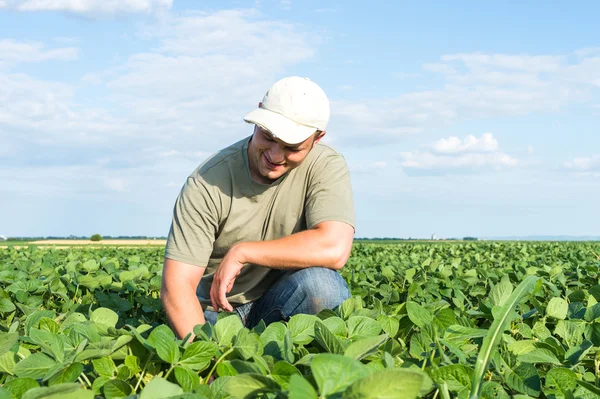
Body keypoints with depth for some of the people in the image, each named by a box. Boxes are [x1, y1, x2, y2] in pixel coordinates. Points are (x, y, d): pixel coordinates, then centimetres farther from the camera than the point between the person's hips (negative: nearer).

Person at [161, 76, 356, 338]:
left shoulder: (325, 166, -11)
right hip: (219, 309, -1)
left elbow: (334, 249, -27)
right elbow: (176, 286, -19)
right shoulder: (208, 182, -15)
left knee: (321, 283, -30)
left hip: (286, 304, 1)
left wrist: (240, 252, -22)